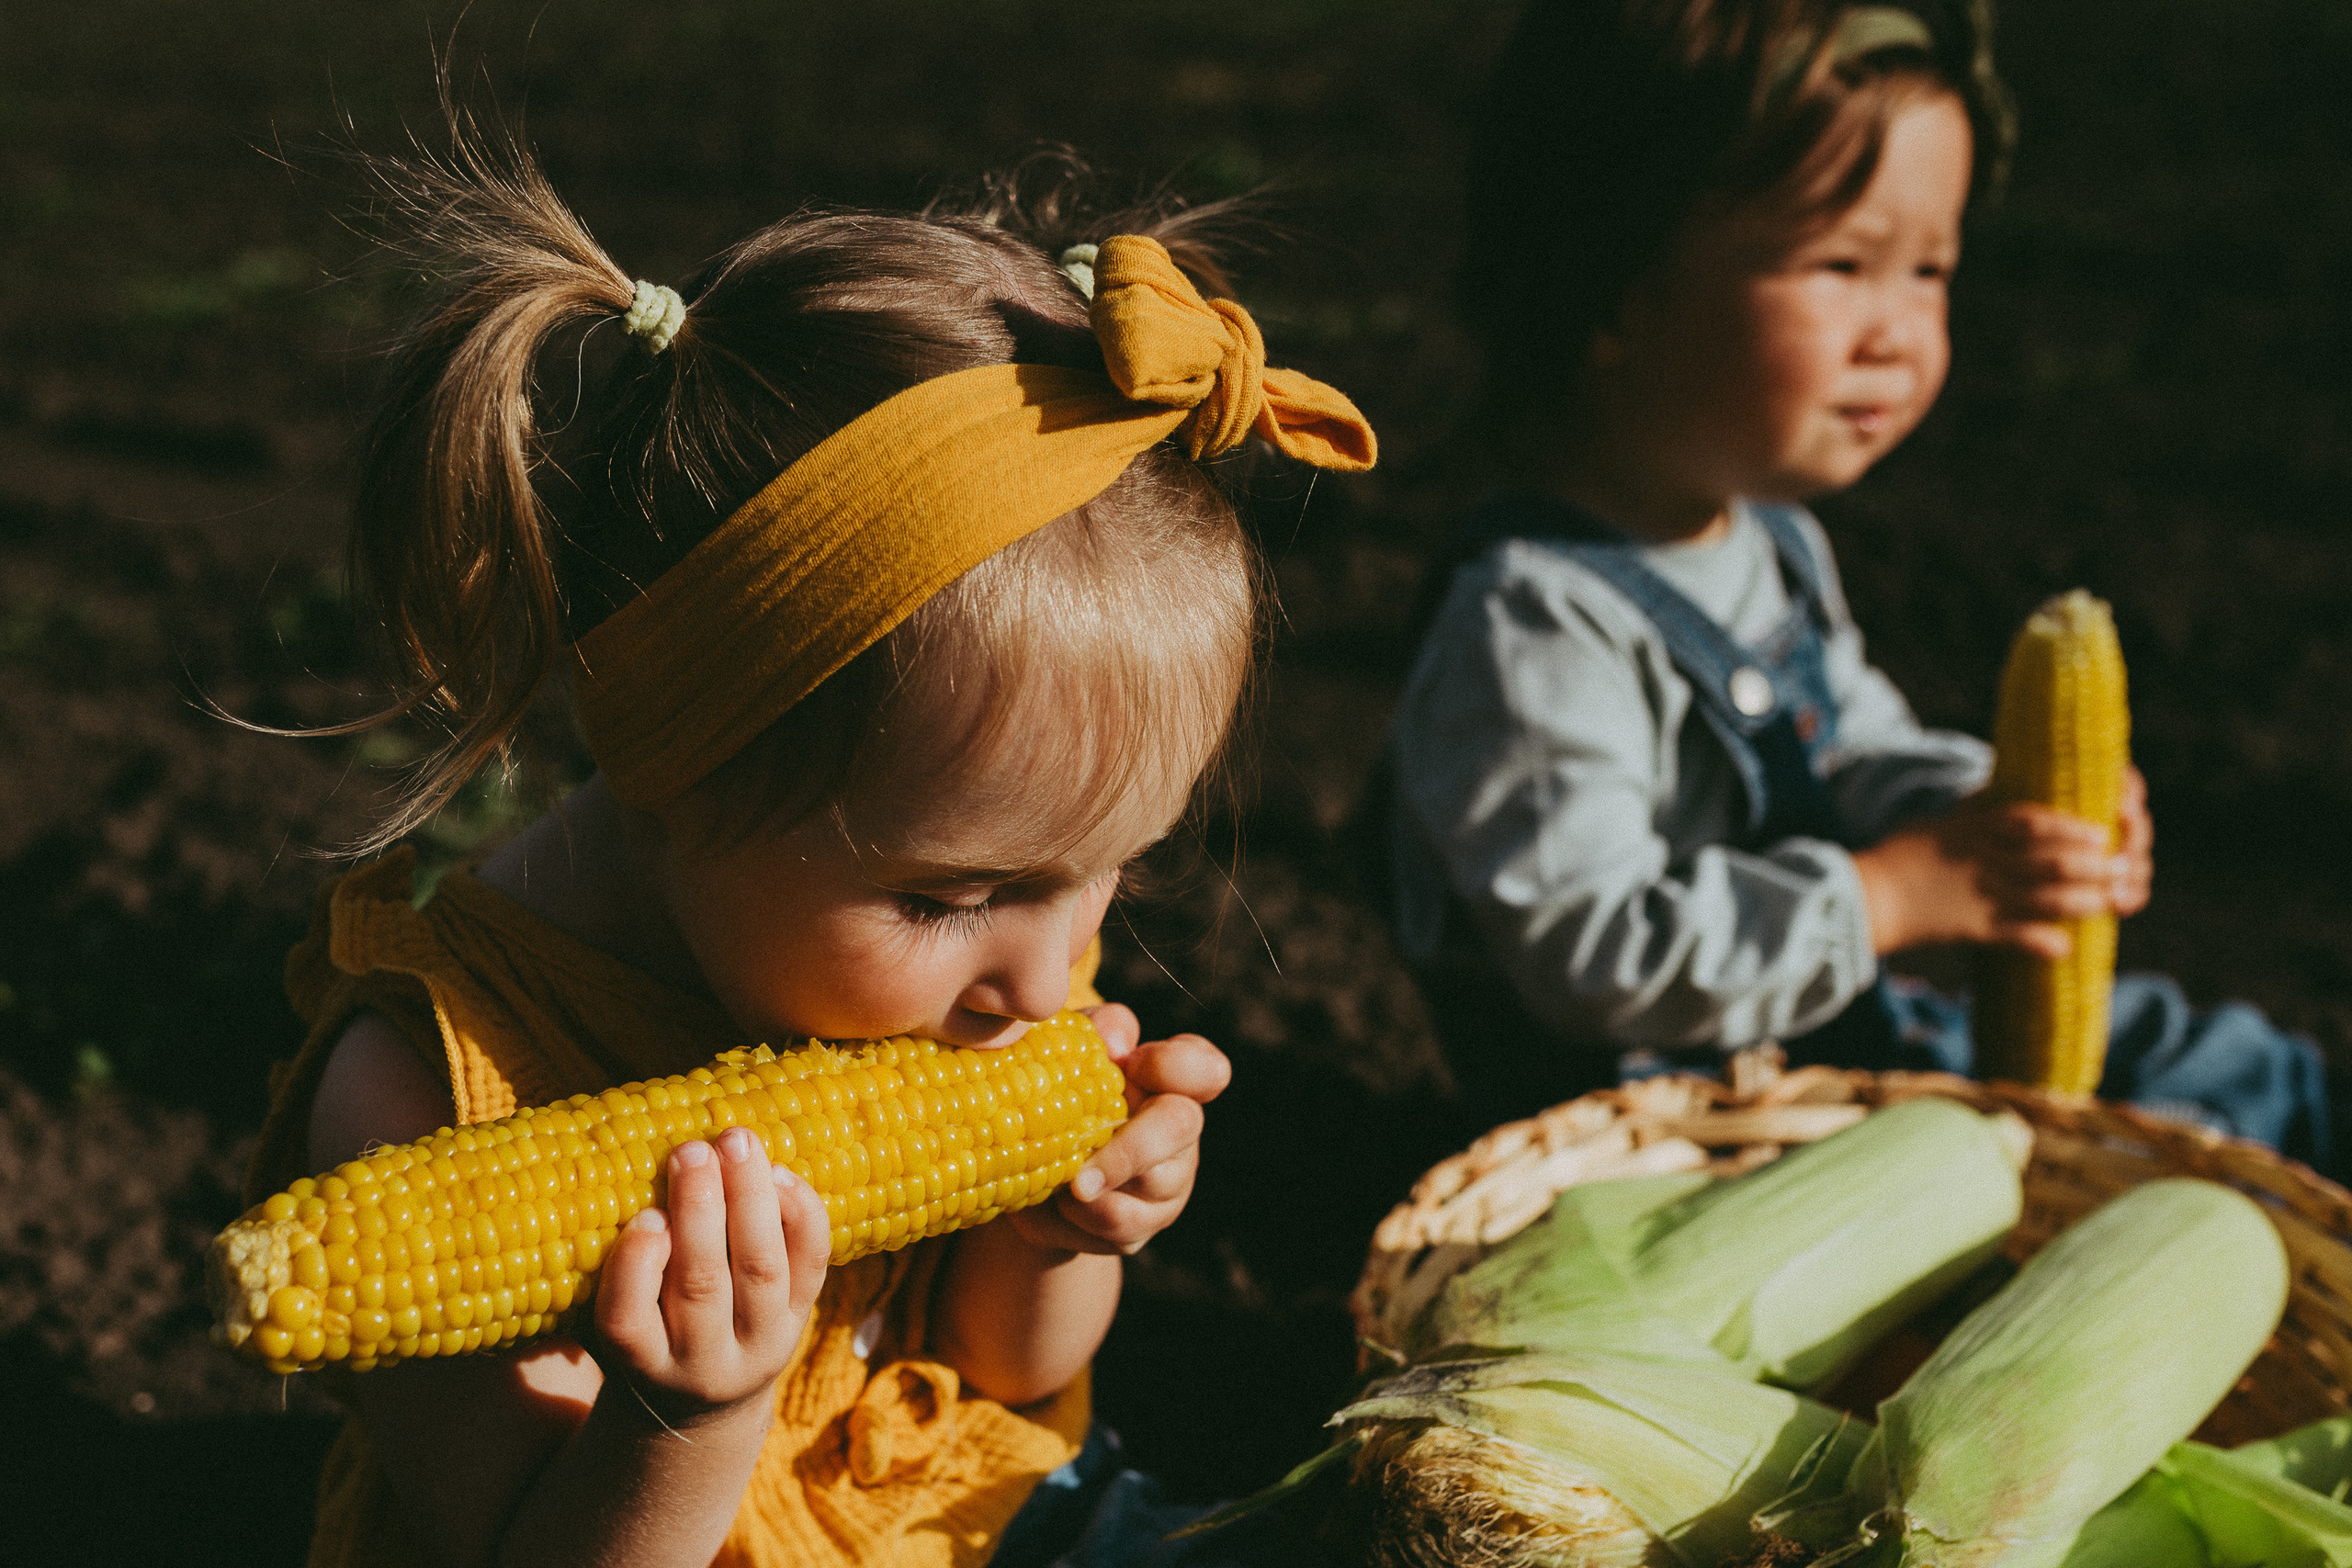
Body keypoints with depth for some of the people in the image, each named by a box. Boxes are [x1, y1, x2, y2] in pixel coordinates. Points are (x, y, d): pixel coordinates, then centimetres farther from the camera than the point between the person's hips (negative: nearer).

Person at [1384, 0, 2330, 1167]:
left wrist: (1979, 814, -8)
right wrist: (1893, 893, -28)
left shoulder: (1770, 537, 3)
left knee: (2246, 1076, 15)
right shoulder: (1533, 633, -28)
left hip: (1851, 1029, 9)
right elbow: (1593, 958, -30)